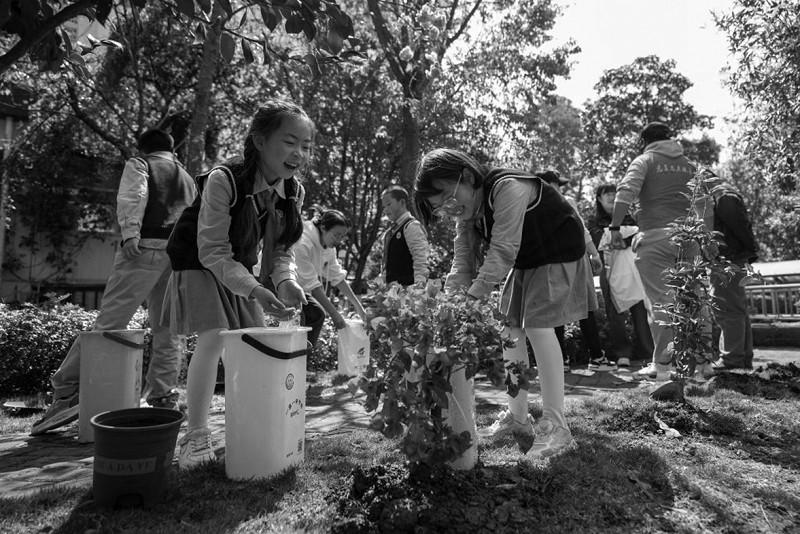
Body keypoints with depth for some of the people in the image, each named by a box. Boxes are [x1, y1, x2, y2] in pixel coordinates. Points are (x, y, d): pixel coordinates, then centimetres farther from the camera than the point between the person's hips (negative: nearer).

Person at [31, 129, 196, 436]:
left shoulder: (138, 164, 14)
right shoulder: (188, 179, 29)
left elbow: (132, 196, -8)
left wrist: (130, 232, -20)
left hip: (146, 249, -4)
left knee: (108, 324, -5)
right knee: (167, 333, 8)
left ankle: (67, 391, -4)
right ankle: (163, 401, 11)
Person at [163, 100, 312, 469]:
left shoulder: (294, 192, -11)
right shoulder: (224, 180, -30)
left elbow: (280, 250, -4)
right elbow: (213, 252, -28)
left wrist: (286, 281, -25)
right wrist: (255, 290, -39)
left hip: (241, 270, 6)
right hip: (200, 265, -6)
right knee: (213, 337, -21)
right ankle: (196, 437, -10)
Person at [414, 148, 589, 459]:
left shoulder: (507, 188, -31)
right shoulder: (466, 211, -5)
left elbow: (503, 250, -36)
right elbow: (463, 260, -9)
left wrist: (474, 295, -38)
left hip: (558, 253, -8)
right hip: (524, 261, 8)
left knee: (537, 325, -20)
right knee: (510, 328, 4)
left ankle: (555, 426, -13)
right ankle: (517, 417, 14)